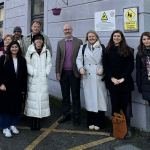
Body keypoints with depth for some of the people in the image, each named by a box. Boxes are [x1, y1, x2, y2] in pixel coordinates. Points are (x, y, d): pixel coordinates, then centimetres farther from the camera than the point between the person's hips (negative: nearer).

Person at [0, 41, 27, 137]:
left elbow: (24, 75, 5)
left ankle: (13, 125, 25)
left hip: (17, 89, 3)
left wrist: (23, 89, 2)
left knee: (16, 107, 8)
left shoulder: (22, 60, 5)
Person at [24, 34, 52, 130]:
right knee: (32, 97, -3)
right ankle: (34, 119, 6)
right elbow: (27, 64, 3)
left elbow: (49, 64, 9)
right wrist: (32, 73, -9)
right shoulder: (30, 52, 5)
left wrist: (46, 73, -6)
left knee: (42, 97, -1)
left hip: (43, 79, 1)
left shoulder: (47, 52, 9)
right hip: (32, 79, -1)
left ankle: (39, 120, 8)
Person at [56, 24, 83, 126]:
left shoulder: (79, 42, 2)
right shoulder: (60, 43, 10)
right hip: (63, 73, 3)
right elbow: (58, 58, 9)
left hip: (74, 73, -3)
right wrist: (58, 72, 3)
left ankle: (77, 117, 12)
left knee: (76, 96, 3)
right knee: (65, 96, 10)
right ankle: (66, 115, 21)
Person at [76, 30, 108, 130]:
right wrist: (81, 68, -6)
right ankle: (91, 122, 15)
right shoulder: (83, 48, 12)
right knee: (89, 99, 4)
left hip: (99, 77, -1)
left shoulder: (102, 48, 6)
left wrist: (102, 69, -10)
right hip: (88, 77, 2)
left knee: (100, 98, -2)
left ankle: (99, 123, 8)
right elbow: (79, 59, 12)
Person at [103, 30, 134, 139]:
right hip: (112, 81, 2)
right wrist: (112, 78, -8)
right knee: (115, 105, 4)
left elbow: (131, 66, -2)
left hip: (125, 82, -2)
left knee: (126, 104, 1)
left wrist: (122, 79, -12)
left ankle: (128, 128, 8)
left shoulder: (128, 50, 2)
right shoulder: (108, 50, 8)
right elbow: (105, 65, 4)